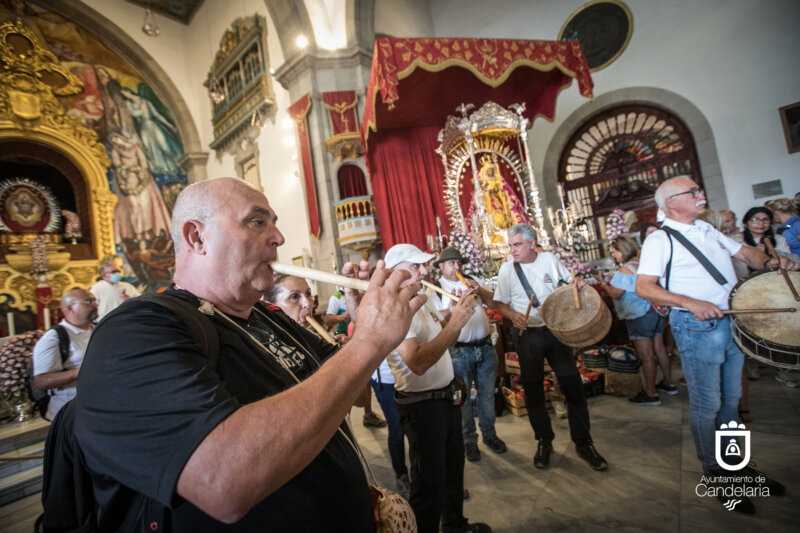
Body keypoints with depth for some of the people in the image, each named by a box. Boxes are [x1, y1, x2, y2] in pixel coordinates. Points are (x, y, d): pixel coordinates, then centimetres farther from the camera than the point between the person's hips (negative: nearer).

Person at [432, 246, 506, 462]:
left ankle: (489, 434, 34)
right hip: (459, 351, -4)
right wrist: (454, 308, -29)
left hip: (485, 347, 4)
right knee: (463, 397, 7)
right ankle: (469, 440, 26)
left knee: (487, 394, 14)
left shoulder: (471, 281, 12)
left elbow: (493, 301, 6)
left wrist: (479, 290, -11)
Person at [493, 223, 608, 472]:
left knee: (573, 386, 3)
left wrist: (578, 281, -7)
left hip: (555, 329, 1)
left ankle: (583, 443, 22)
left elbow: (568, 278, 16)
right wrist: (514, 315, -19)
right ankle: (544, 442, 27)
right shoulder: (507, 268, -4)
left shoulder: (549, 259, 1)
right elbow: (501, 304, 0)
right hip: (527, 334, -1)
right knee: (533, 392, 7)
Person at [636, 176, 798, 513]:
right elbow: (643, 287, -19)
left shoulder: (707, 229, 14)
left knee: (731, 397, 18)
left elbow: (744, 252, 20)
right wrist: (691, 303, -27)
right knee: (706, 404, 3)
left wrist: (769, 262, -1)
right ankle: (714, 473, 20)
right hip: (696, 327, -8)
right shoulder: (660, 239, -12)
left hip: (729, 320, 8)